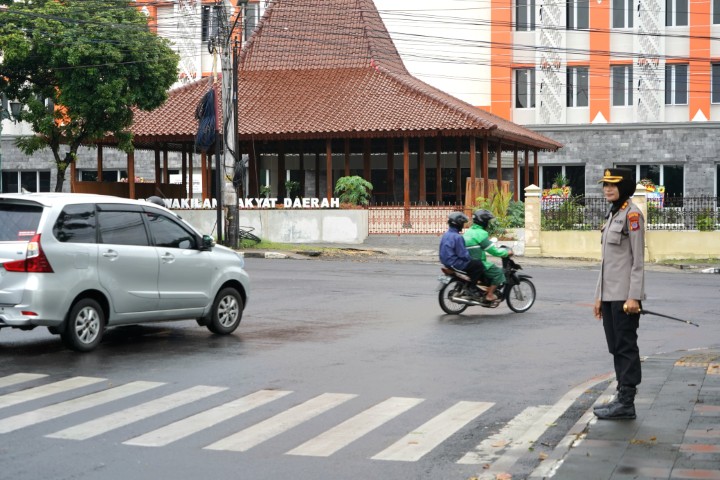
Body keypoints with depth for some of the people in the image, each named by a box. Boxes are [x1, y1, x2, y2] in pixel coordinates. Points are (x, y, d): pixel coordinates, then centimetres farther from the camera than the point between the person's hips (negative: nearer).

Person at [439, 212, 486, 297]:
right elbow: (463, 254, -22)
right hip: (455, 264, -10)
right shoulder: (457, 237, -21)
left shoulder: (445, 235, 10)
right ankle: (472, 289, -8)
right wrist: (471, 258, -3)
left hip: (447, 263, 10)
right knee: (479, 265, -10)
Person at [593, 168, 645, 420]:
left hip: (625, 295, -9)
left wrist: (633, 296, -19)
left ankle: (626, 403, 0)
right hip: (610, 294, 9)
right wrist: (599, 295, 18)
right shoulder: (613, 214, 17)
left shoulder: (632, 214, -10)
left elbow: (638, 259, -14)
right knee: (616, 348, 12)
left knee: (626, 347, -4)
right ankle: (622, 398, 18)